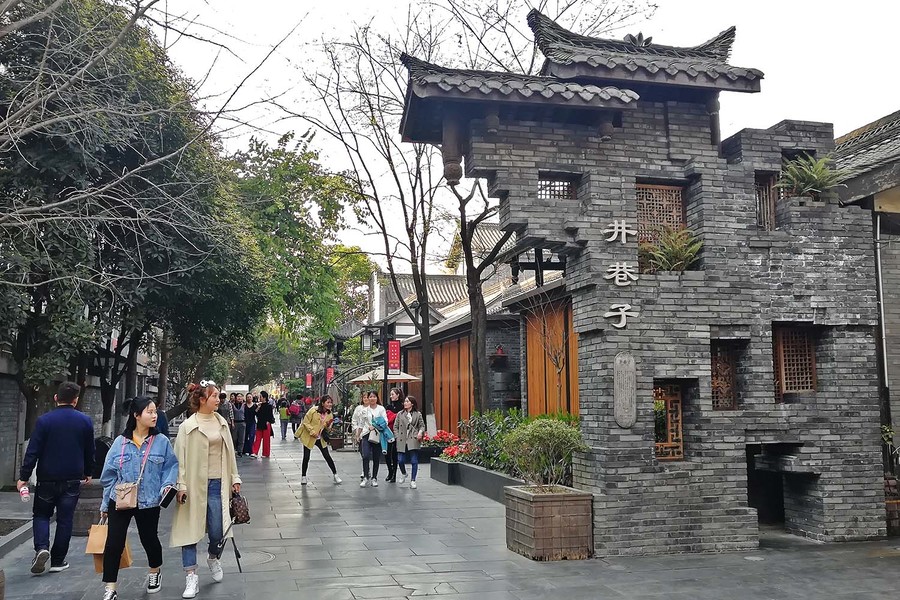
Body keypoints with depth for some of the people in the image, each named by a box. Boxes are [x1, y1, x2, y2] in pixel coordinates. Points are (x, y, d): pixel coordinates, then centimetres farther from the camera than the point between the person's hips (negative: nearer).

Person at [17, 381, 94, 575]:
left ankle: (41, 547, -7)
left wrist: (24, 477, -4)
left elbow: (33, 451, -11)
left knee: (41, 514, 16)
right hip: (73, 479, 1)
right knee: (65, 519, 9)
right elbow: (89, 451, 7)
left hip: (47, 479, -1)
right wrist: (88, 472, 21)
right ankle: (58, 561, 13)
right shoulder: (85, 421, -1)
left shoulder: (44, 420, -9)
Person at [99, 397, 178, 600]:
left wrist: (168, 484, -16)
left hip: (149, 502, 0)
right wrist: (106, 503, 6)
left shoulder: (161, 441, -5)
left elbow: (171, 466, 3)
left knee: (149, 539, 17)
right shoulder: (120, 442, -3)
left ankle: (155, 573, 43)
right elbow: (109, 474, 3)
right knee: (113, 544, -3)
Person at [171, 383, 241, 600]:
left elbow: (229, 453, 13)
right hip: (195, 484, -3)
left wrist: (234, 478, 12)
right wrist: (181, 486, -12)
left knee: (217, 530, 5)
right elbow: (180, 458, -7)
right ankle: (191, 577, 9)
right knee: (191, 529, 1)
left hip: (217, 483, 3)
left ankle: (213, 559, 35)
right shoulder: (188, 426, -6)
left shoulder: (221, 422, 7)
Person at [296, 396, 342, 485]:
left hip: (320, 438, 4)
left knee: (327, 456, 0)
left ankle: (335, 475, 10)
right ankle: (303, 476, 19)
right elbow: (305, 422, -14)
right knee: (306, 457, 2)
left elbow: (327, 429, 7)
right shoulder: (313, 410, -17)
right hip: (308, 437, -3)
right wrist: (312, 431, -23)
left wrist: (328, 425, -16)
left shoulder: (330, 415, -1)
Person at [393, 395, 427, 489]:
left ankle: (412, 481, 7)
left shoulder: (418, 414, 8)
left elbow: (422, 425, 8)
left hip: (413, 440, -1)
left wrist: (420, 432, -11)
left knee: (414, 461, -2)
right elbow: (395, 427, 12)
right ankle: (403, 473, 31)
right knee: (400, 460, -2)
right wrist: (397, 436, 0)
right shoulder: (400, 414, 11)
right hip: (402, 441, 1)